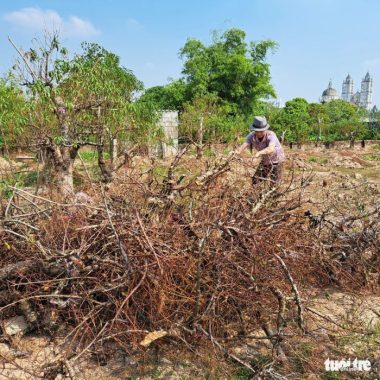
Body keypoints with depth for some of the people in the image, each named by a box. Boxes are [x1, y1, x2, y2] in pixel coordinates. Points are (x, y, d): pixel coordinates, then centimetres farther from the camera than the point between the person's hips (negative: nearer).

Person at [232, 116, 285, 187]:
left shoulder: (271, 135, -34)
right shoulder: (252, 136, -21)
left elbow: (271, 148, -53)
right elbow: (244, 144, -39)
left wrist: (259, 152, -73)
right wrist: (237, 151, -62)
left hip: (277, 160, -4)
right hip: (265, 161, 4)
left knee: (274, 184, -5)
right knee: (255, 181, 3)